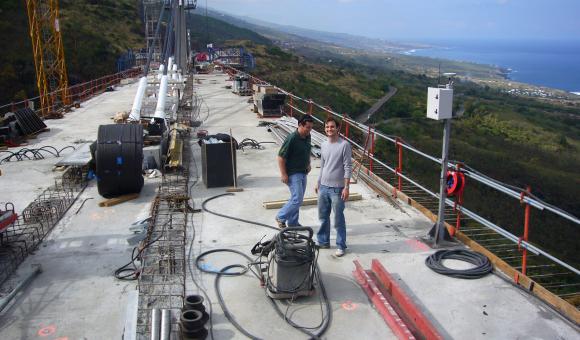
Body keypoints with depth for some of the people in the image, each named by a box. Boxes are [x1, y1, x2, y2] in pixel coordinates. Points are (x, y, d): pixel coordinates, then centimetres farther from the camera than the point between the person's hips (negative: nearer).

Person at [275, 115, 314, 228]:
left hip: (303, 173, 8)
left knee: (297, 199, 14)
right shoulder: (292, 138, -22)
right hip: (293, 174, -8)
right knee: (297, 199, -11)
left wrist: (308, 164, 18)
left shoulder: (307, 136, 3)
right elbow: (281, 157, -20)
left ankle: (293, 223, 26)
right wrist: (283, 174, -19)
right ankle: (280, 217, 8)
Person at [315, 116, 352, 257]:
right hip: (323, 187, 6)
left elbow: (348, 168, -13)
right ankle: (323, 241, 30)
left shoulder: (344, 145, -12)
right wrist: (318, 183, 18)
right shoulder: (324, 144, 8)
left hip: (337, 188, -6)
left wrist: (346, 187, -17)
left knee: (339, 220, 2)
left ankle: (341, 246, 14)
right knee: (323, 217, 16)